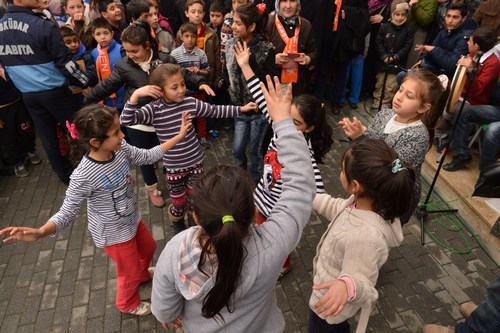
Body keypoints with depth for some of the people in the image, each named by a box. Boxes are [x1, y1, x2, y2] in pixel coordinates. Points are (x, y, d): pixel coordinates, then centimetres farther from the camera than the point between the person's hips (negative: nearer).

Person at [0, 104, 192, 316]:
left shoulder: (121, 148, -17)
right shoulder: (84, 177, -35)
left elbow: (147, 156, -3)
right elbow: (68, 211, -27)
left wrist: (178, 137, -5)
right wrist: (40, 232, -46)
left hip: (132, 220, 6)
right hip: (114, 233, -6)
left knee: (148, 247, 31)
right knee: (130, 273, 17)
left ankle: (142, 274, 66)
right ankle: (127, 304, 52)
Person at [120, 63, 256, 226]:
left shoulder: (191, 103, -9)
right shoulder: (154, 109, -15)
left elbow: (215, 111, 3)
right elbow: (126, 121, -23)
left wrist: (241, 109, 2)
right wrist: (136, 94, -33)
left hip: (195, 162, 2)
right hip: (173, 167, -2)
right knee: (179, 203, 15)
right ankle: (176, 219, 51)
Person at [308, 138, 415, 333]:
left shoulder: (364, 236, -45)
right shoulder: (370, 201, -18)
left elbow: (357, 278, -34)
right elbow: (339, 209, 1)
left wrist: (347, 286, -56)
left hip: (330, 303, -7)